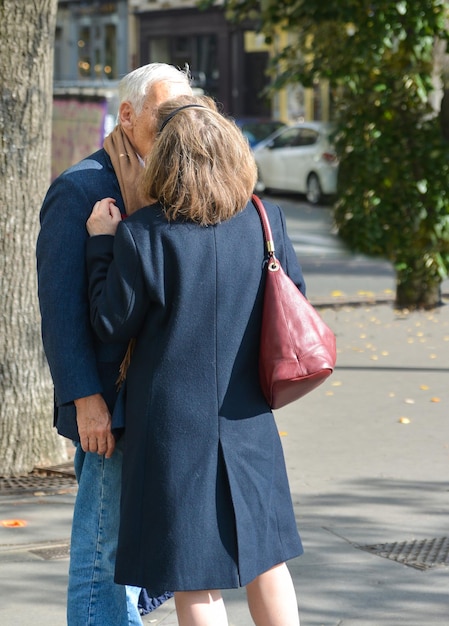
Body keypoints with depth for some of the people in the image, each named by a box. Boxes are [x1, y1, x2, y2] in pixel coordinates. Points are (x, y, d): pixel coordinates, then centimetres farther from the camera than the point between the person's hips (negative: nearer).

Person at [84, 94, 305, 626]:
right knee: (265, 558, 17)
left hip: (174, 423, -4)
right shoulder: (265, 221, -4)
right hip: (247, 418, 4)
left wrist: (101, 243, 1)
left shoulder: (142, 233, -15)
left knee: (193, 580, 4)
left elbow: (112, 324, -9)